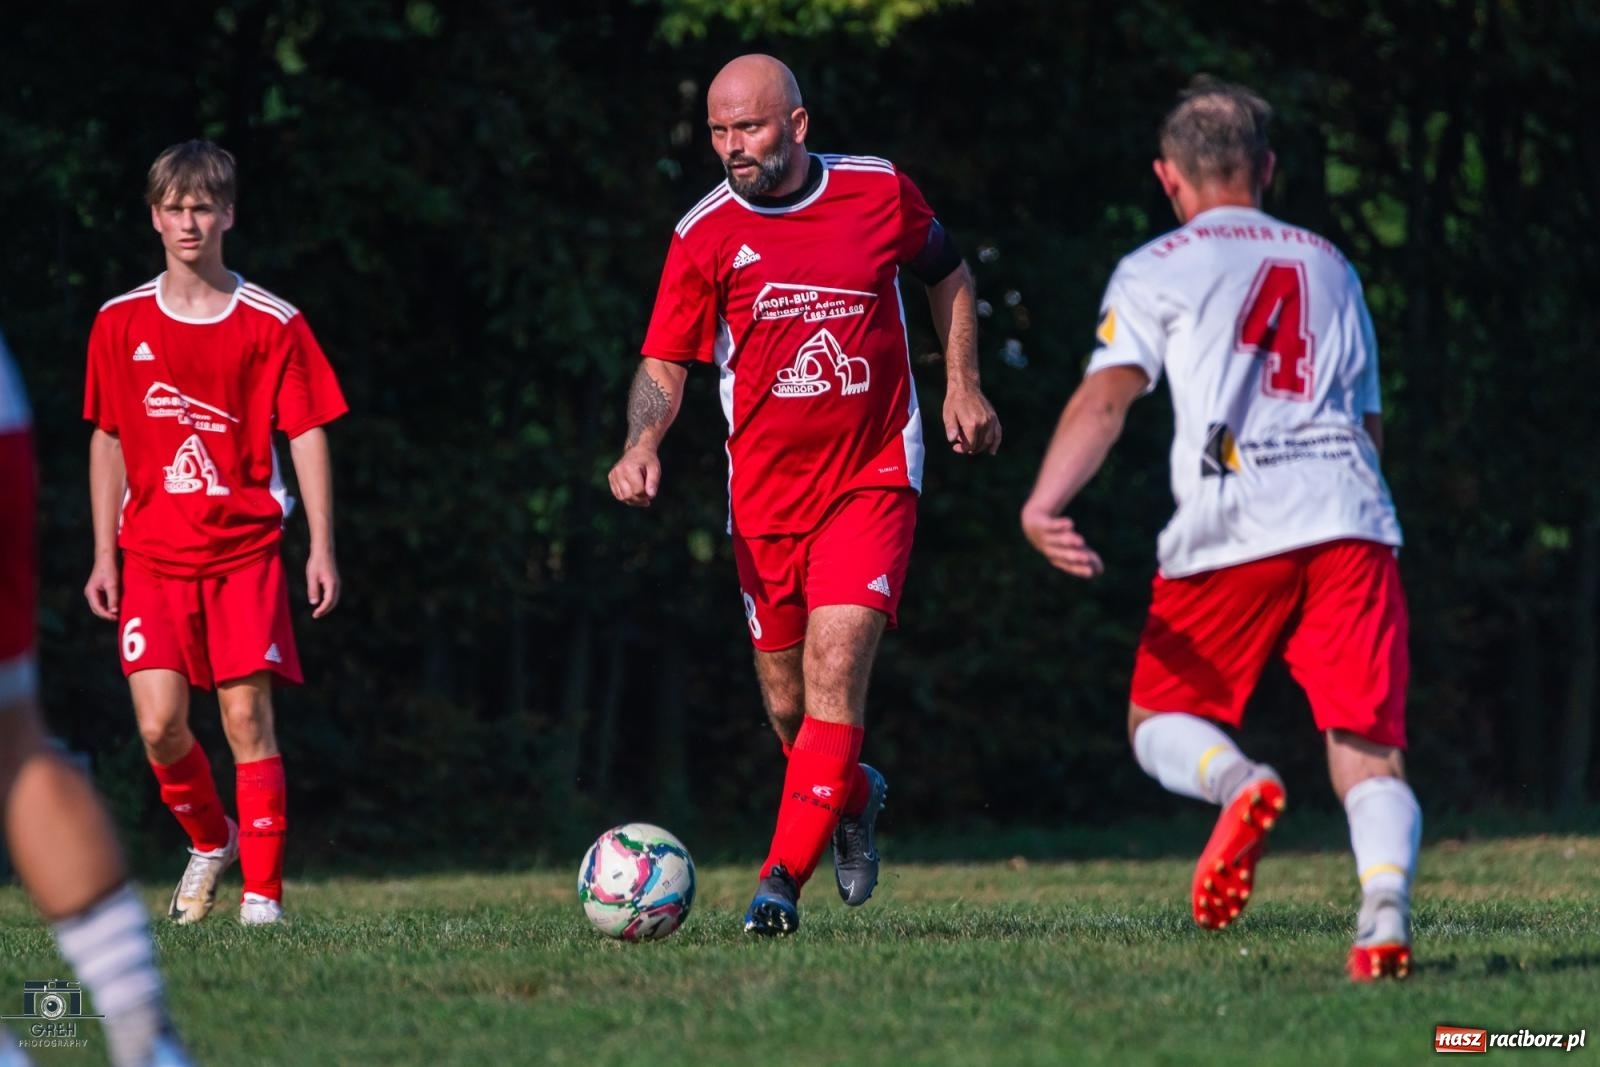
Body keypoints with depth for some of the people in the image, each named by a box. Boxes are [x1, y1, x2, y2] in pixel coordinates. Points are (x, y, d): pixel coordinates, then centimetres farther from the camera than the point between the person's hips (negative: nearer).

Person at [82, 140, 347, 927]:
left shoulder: (271, 324, -1)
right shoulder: (121, 323, 6)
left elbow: (307, 435, 1)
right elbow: (109, 441, 12)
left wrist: (322, 547, -6)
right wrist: (104, 556, 9)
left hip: (245, 552, -2)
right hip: (153, 558, 2)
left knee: (247, 719, -7)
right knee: (160, 727, -8)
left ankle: (263, 892, 0)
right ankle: (210, 841, 20)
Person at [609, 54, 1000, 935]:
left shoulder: (881, 192, -3)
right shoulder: (706, 234, -5)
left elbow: (947, 275, 17)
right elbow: (665, 364, -5)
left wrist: (963, 386, 9)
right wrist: (643, 442, -24)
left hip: (873, 481, -2)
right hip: (765, 492, 2)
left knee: (835, 668, -18)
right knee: (787, 703, 9)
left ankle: (783, 880, -15)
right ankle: (854, 799, 42)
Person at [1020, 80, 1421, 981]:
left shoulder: (1159, 271, 11)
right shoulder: (1331, 266, 25)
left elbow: (1109, 395, -5)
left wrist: (1043, 504, -15)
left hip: (1233, 531, -3)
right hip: (1351, 522, 3)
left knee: (1161, 724, 13)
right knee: (1369, 749, -2)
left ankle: (1236, 782, -22)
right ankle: (1386, 908, -32)